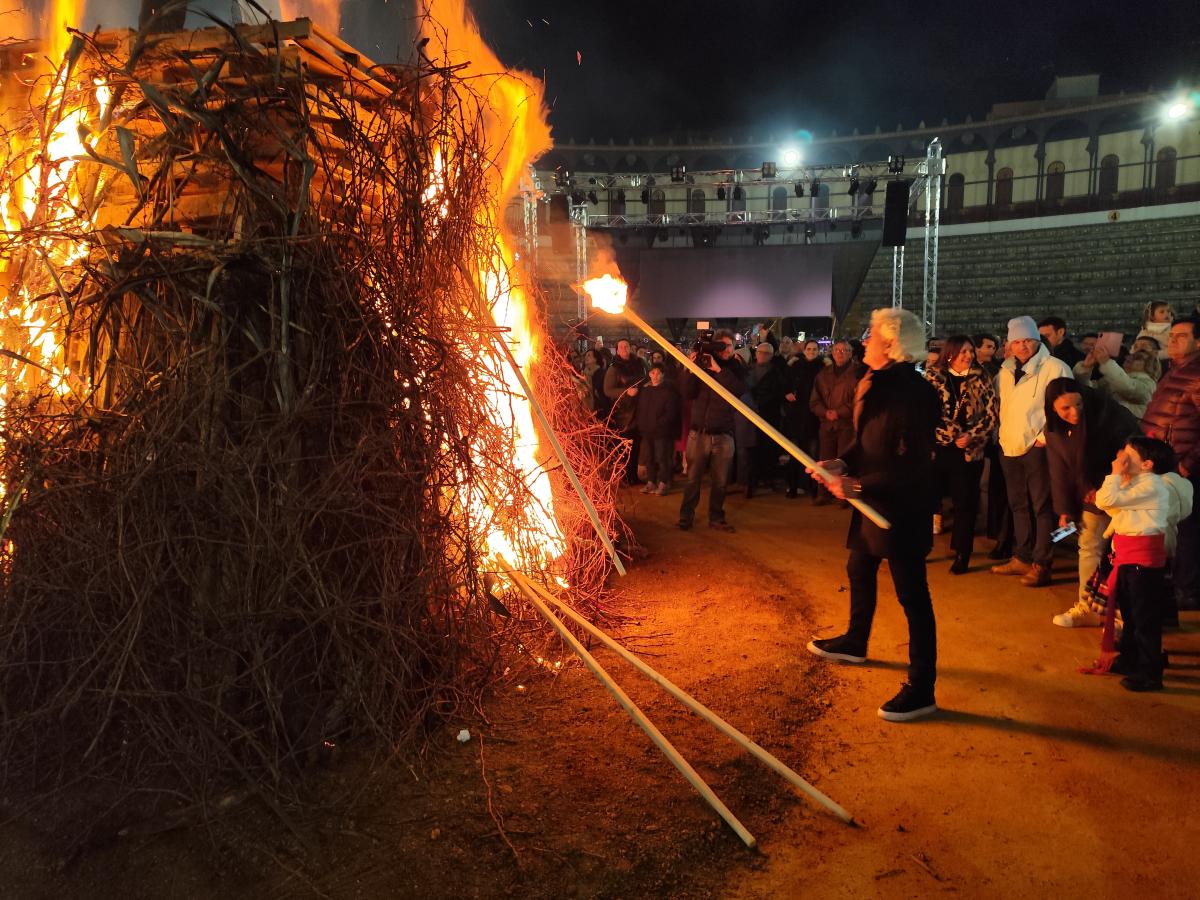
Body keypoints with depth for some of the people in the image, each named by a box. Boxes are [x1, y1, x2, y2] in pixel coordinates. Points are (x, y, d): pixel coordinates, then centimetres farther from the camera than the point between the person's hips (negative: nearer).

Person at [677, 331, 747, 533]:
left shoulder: (737, 369, 6)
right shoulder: (703, 365, 4)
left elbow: (739, 390, -14)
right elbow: (687, 393, -3)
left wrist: (719, 370, -20)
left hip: (723, 435, 1)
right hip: (698, 432, -1)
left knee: (720, 481, 5)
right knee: (693, 478, 3)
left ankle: (716, 518, 17)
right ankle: (686, 516, 12)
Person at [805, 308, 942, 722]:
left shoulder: (915, 393, -23)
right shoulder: (873, 384, 4)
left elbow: (912, 466, -25)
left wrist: (858, 485, -23)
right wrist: (841, 463, -4)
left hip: (902, 509, -10)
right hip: (870, 502, 10)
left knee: (912, 596, -1)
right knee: (859, 571, 26)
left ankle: (921, 690, 10)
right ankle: (854, 642, 49)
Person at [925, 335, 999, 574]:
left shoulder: (981, 378, 2)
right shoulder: (933, 376, 1)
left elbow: (992, 412, -1)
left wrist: (972, 436, -12)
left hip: (968, 450, 0)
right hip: (936, 447, 0)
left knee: (965, 503, 5)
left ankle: (962, 555, 17)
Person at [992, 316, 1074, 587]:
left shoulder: (1055, 368, -7)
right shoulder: (1005, 372, 14)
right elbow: (998, 406, 26)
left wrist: (1046, 436, -14)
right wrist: (1000, 434, 17)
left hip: (1037, 447, -7)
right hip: (1009, 447, 7)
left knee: (1042, 506, -3)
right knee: (1018, 505, 14)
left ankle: (1041, 565, 1)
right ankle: (1021, 558, 24)